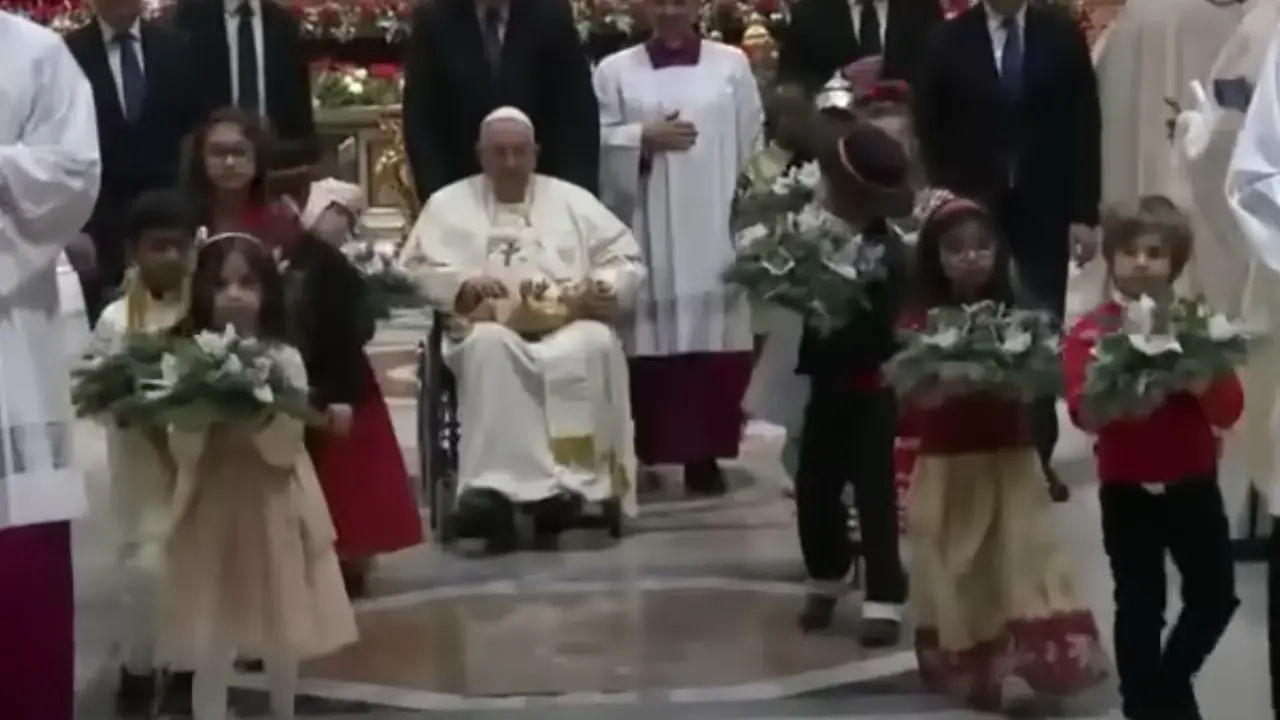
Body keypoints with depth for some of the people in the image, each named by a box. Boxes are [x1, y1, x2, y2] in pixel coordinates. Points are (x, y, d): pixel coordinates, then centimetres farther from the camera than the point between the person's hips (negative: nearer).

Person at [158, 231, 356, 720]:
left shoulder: (285, 360, -5)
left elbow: (286, 449, -10)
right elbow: (182, 453, -8)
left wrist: (258, 416, -27)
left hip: (273, 509, 1)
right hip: (212, 508, 0)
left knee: (282, 634, 14)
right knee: (209, 640, 1)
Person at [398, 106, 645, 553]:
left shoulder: (572, 200, 21)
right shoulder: (449, 204, 18)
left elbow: (627, 260, 14)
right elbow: (415, 270, 7)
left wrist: (605, 289, -8)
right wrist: (464, 286, -11)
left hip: (567, 326, 1)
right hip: (489, 328, -1)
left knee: (597, 345, -35)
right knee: (490, 347, -39)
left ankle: (573, 478, -34)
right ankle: (498, 482, -42)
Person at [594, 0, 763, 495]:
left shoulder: (732, 65, 9)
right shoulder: (615, 71, 7)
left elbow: (752, 145, 9)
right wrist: (643, 138, -10)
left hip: (715, 232, 1)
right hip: (646, 233, 0)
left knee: (714, 343, -3)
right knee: (652, 342, -5)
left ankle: (704, 455, 4)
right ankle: (649, 454, 4)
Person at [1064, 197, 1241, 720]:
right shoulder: (1092, 332, -5)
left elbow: (1229, 410, -4)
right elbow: (1085, 414, -16)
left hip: (1193, 485, 3)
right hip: (1127, 491, -3)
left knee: (1217, 595, 9)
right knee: (1140, 605, 2)